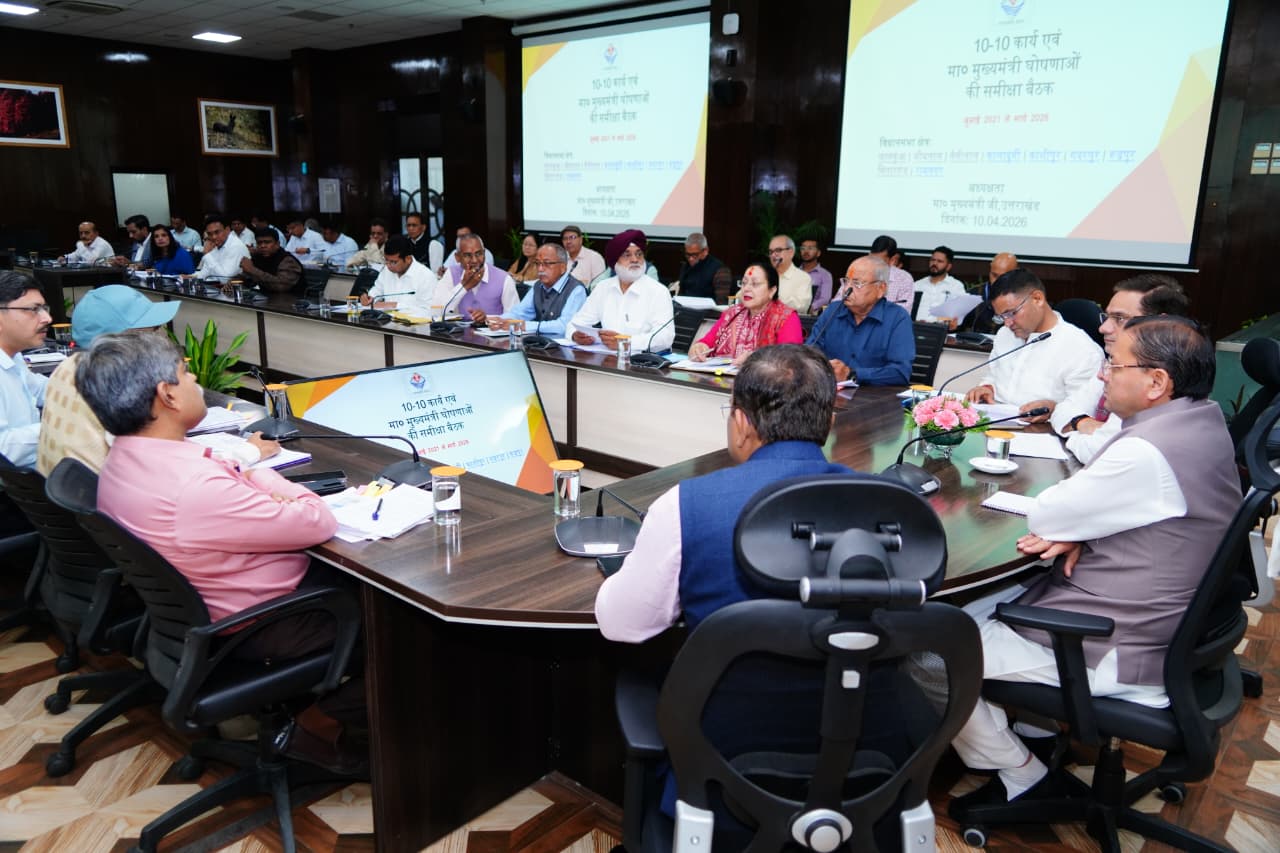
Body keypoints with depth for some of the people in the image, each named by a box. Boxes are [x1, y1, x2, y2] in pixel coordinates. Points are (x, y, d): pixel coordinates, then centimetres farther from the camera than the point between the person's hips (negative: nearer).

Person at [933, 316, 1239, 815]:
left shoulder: (1146, 453, -29)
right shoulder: (1202, 417, 3)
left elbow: (1042, 516, -19)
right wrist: (1080, 531, -9)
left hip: (1116, 653, -10)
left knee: (925, 653, -8)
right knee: (970, 613, 17)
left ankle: (1020, 777, 9)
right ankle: (1034, 726, 24)